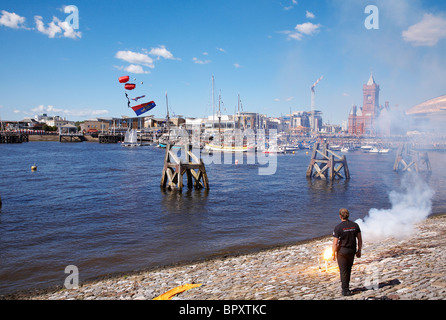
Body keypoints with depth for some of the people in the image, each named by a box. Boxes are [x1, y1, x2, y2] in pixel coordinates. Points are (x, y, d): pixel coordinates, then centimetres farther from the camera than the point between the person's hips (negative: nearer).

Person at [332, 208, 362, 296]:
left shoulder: (338, 228, -17)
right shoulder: (355, 225, -4)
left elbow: (335, 243, -16)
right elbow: (360, 240, 2)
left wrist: (333, 254, -4)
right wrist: (359, 251, 13)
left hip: (342, 252, -4)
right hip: (352, 251, 5)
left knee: (343, 271, 7)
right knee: (348, 269, 22)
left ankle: (346, 290, 10)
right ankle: (346, 285, 37)